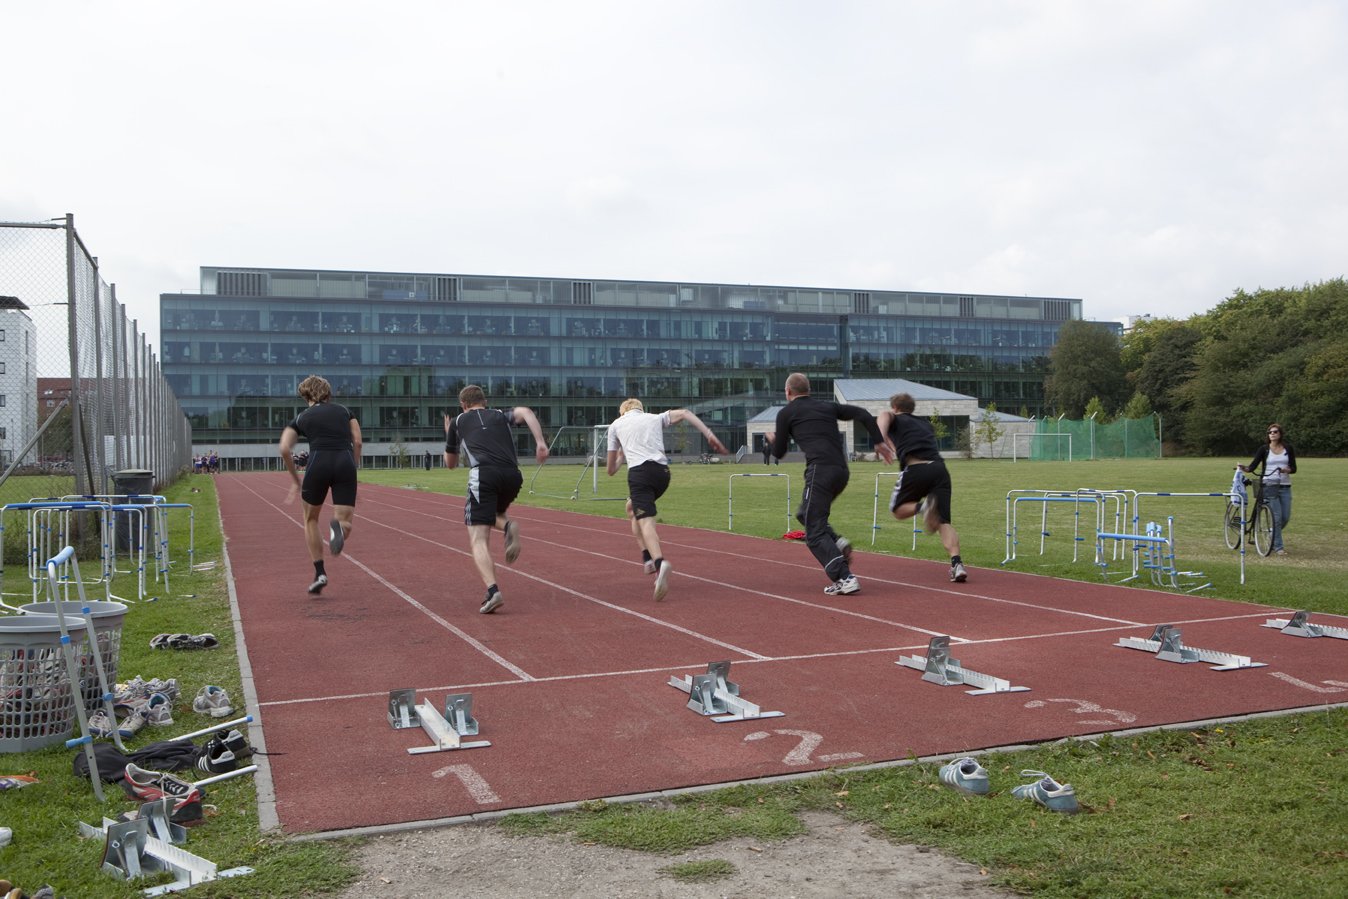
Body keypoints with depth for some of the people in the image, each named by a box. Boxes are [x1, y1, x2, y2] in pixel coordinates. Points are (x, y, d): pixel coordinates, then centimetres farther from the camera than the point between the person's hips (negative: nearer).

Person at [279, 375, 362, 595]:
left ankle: (319, 573, 15)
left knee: (311, 519, 22)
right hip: (345, 463, 0)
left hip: (318, 464, 0)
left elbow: (285, 449, 5)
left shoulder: (301, 418, 18)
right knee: (346, 522, 4)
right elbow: (357, 442, 11)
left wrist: (296, 480, 15)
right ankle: (338, 525, -35)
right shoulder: (344, 411, 22)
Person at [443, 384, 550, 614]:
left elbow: (450, 464, 36)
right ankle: (508, 526, -3)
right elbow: (525, 412, 6)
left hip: (484, 475, -3)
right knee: (493, 514, 33)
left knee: (478, 540, -3)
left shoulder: (458, 422, 26)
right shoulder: (501, 415, 29)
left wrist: (449, 435, 51)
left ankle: (493, 591, -25)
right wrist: (541, 443, -2)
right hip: (513, 476, 3)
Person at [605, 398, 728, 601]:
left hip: (639, 472, -4)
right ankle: (648, 557, 17)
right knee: (632, 507, 27)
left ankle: (658, 562, -42)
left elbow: (611, 470, 26)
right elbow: (684, 413, 9)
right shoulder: (656, 418, 27)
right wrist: (710, 436, 3)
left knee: (645, 522, -15)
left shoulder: (616, 425, 23)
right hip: (662, 471, 4)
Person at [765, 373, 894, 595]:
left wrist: (772, 440, 38)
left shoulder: (786, 413, 11)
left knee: (815, 532, -3)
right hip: (842, 471, 6)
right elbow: (863, 414, 15)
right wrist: (879, 441, 15)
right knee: (805, 514, 25)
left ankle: (845, 578, -18)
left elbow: (778, 453, 17)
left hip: (820, 470, -6)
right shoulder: (828, 406, 24)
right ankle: (838, 543, 2)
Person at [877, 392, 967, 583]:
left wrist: (881, 439, -23)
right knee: (944, 522, 1)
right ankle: (956, 562, -22)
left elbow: (884, 416, -5)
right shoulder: (926, 424, 33)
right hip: (940, 468, 4)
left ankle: (923, 506, -16)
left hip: (916, 469, -4)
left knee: (898, 510, 16)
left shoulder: (895, 419, 19)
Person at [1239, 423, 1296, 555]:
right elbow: (1253, 465, -6)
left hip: (1285, 486, 3)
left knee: (1286, 517, 3)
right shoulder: (1264, 449, 1)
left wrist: (1287, 470, -20)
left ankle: (1273, 538, 29)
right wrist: (1245, 468, -28)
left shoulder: (1288, 448, 6)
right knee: (1277, 517, -8)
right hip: (1269, 486, -3)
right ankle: (1278, 547, 1)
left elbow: (1294, 468, 2)